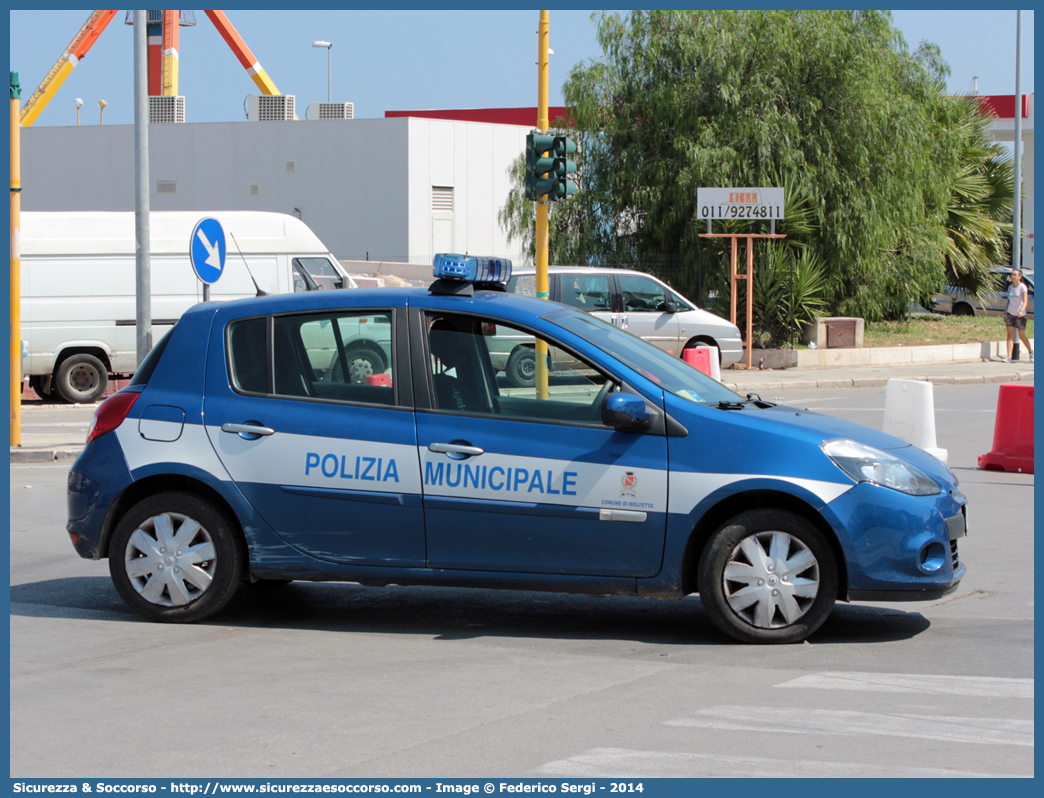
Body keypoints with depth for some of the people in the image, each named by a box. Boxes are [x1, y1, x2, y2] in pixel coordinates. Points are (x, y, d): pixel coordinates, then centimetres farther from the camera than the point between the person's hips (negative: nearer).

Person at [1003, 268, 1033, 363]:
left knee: (1022, 336, 6)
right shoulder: (1010, 287, 5)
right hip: (1010, 314, 4)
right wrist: (1005, 313, 13)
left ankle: (1031, 352, 31)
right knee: (1010, 335, -8)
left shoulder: (1023, 287, -12)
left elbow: (1025, 301, -21)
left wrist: (1022, 310, -38)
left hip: (1020, 315, -4)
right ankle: (1009, 357, -14)